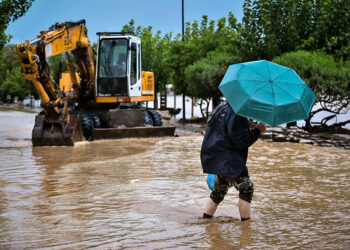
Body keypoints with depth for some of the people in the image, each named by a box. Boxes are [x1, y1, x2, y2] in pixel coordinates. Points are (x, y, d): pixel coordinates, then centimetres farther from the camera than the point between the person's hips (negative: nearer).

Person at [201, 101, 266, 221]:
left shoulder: (223, 108, 13)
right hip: (229, 162, -10)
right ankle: (245, 220, 1)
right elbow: (240, 142, -20)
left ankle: (206, 218, 26)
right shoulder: (236, 115, -19)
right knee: (247, 188, -2)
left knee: (219, 189, 22)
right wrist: (258, 130, -13)